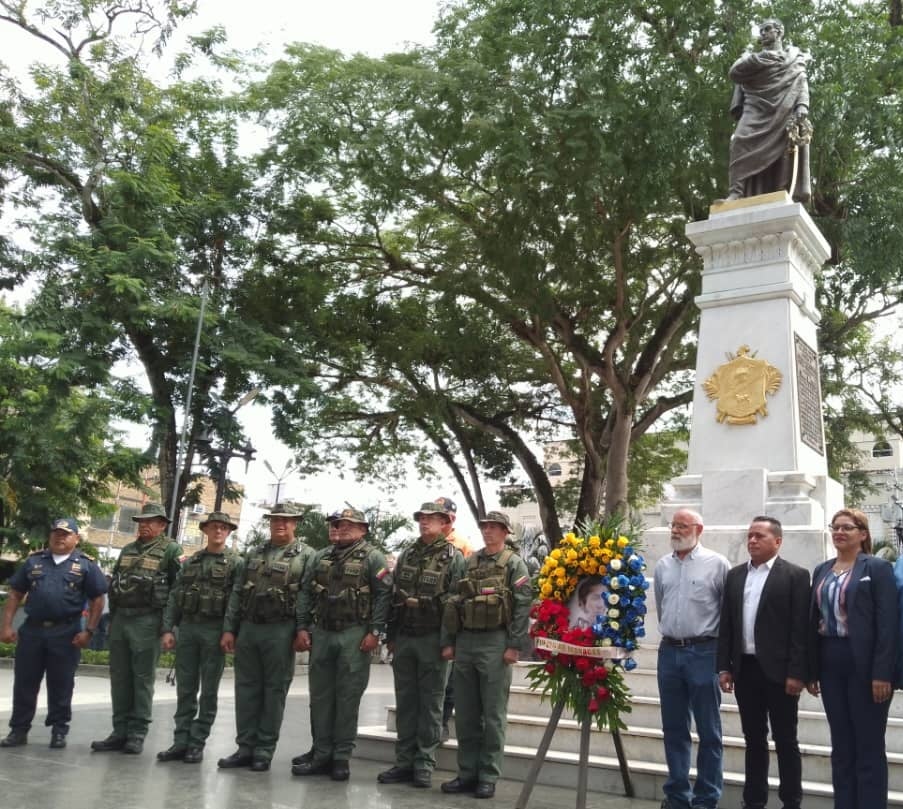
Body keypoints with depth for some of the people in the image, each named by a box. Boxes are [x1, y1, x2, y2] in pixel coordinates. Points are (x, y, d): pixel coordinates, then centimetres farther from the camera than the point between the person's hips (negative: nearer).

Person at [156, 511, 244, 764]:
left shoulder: (236, 563, 0)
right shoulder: (190, 562, 12)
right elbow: (174, 598, 10)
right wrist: (167, 629, 1)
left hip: (215, 630, -4)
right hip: (187, 628, 4)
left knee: (208, 691, 3)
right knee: (185, 690, 7)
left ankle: (197, 743, 10)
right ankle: (180, 742, 12)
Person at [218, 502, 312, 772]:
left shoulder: (306, 556, 0)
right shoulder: (253, 554, 14)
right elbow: (236, 593, 12)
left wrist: (303, 631, -14)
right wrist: (229, 629, 6)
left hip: (280, 631, -5)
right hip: (247, 629, 5)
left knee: (274, 691, 2)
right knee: (246, 689, 8)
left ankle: (264, 750, 11)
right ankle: (245, 747, 16)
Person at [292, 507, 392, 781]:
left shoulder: (372, 558, -2)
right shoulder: (320, 557, 13)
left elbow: (383, 595, -8)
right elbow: (305, 594, 12)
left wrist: (375, 632, -15)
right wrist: (302, 628, 3)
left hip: (354, 634, -5)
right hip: (321, 633, 5)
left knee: (348, 697, 0)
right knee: (320, 695, 8)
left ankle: (342, 757, 8)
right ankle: (321, 754, 17)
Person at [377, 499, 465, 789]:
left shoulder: (454, 558, -4)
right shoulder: (406, 555, 13)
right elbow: (394, 597, 16)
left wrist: (448, 643, -14)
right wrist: (391, 636, 12)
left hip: (433, 639, -5)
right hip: (404, 638, 5)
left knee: (430, 703, 2)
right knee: (405, 702, 9)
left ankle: (424, 763, 9)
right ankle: (404, 761, 16)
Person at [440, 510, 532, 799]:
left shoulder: (514, 563, -1)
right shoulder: (469, 562, 14)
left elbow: (523, 606, -8)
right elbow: (455, 604, 15)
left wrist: (514, 646, -15)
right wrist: (450, 642, 9)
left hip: (495, 643, -5)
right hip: (465, 642, 5)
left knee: (493, 714, 1)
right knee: (465, 713, 9)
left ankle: (488, 777, 9)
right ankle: (467, 772, 18)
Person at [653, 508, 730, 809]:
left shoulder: (716, 564, -6)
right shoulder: (662, 566, 8)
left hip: (704, 653, -5)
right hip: (669, 652, 5)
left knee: (708, 730, 4)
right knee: (673, 727, 12)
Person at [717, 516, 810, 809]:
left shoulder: (795, 575, -5)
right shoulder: (735, 575, 10)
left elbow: (800, 628, -9)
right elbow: (726, 624, 10)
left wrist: (797, 673, -14)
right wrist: (724, 667, 5)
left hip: (778, 671, -5)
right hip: (745, 669, 5)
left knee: (785, 741, 6)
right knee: (754, 739, 13)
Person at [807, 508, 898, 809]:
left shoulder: (877, 568, -5)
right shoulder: (822, 571, 11)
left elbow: (888, 623, -11)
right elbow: (814, 620, 11)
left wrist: (882, 673, -17)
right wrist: (811, 670, 8)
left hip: (864, 666, -5)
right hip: (830, 665, 5)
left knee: (869, 748, 3)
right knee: (840, 747, 12)